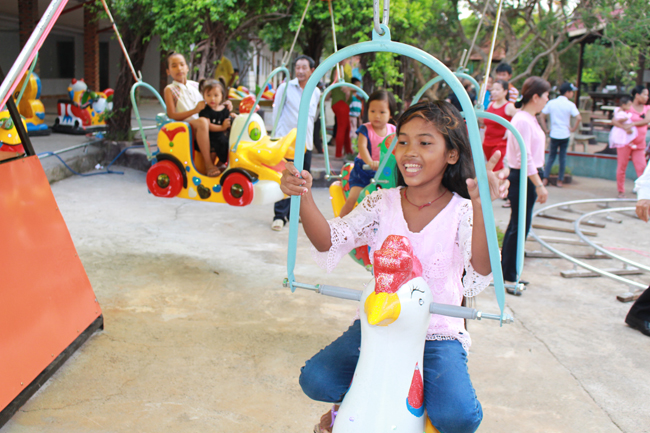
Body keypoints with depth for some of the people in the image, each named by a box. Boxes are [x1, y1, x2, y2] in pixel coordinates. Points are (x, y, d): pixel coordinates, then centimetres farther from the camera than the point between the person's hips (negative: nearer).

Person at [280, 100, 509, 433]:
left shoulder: (461, 211, -9)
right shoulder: (382, 202, -1)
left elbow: (478, 276, -28)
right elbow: (328, 241, -14)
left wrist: (481, 206, -43)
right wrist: (304, 196, -32)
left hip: (439, 334, -2)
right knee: (315, 379, -14)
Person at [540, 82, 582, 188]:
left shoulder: (551, 103, 2)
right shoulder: (570, 105, -8)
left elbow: (541, 116, 2)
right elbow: (579, 118, -19)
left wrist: (546, 130, 5)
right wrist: (573, 129, -5)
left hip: (553, 135, 2)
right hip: (565, 135, -2)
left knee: (551, 157, 12)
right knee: (563, 157, 8)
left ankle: (545, 179, 3)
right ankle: (560, 180, 10)